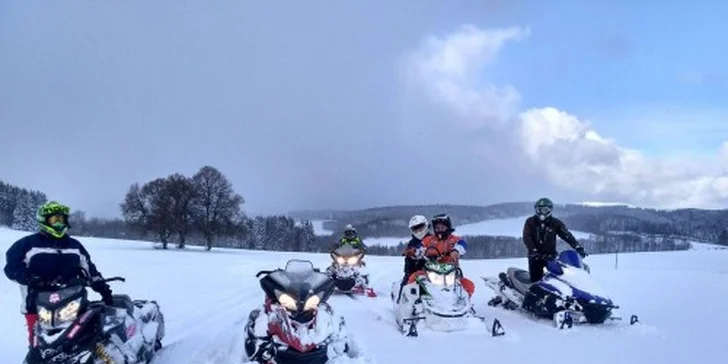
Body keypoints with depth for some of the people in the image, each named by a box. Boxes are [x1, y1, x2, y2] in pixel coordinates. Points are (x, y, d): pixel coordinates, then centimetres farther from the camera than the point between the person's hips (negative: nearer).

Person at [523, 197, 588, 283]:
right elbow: (527, 238, -9)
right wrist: (534, 251, -24)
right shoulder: (530, 222, -1)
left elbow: (567, 235, -8)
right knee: (536, 279, -5)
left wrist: (578, 247, -23)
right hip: (536, 256, -1)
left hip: (551, 256, 1)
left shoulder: (555, 223, 0)